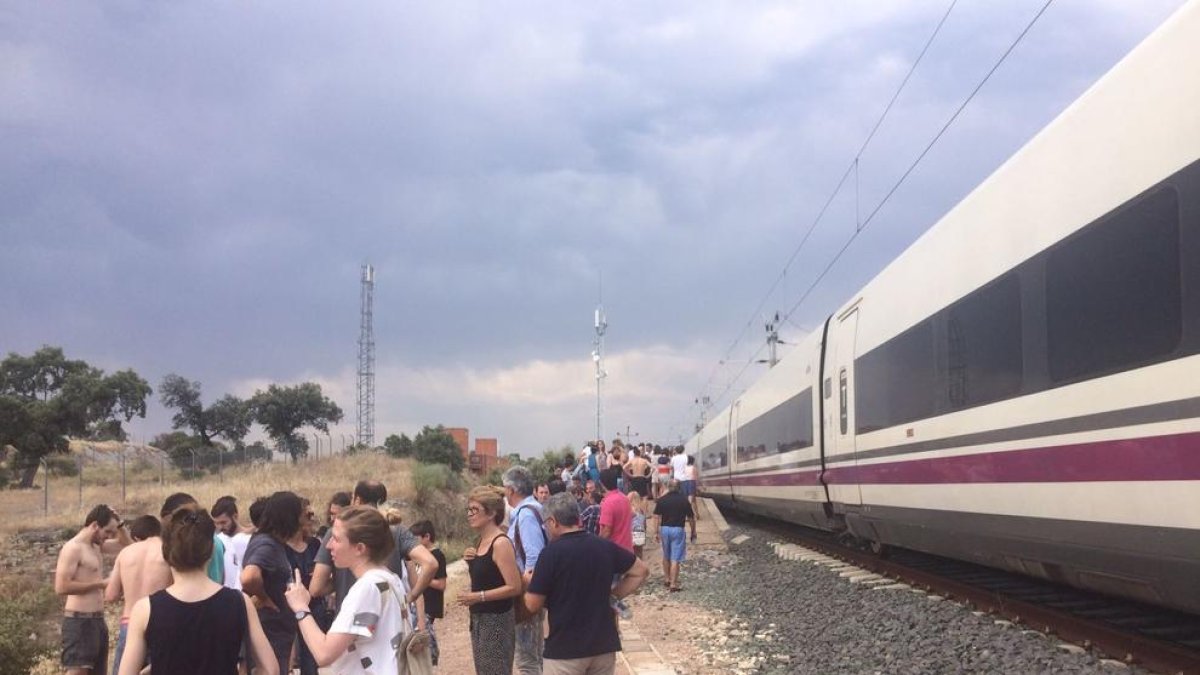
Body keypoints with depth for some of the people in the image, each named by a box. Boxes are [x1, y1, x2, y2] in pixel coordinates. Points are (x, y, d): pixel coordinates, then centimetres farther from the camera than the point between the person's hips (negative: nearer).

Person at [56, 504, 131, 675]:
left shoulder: (97, 546, 14)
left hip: (97, 620, 10)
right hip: (80, 621, -10)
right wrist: (100, 584, -17)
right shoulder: (73, 548, -13)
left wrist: (119, 523, 10)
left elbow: (126, 544, 27)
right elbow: (61, 587, -22)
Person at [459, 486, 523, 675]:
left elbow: (514, 587, -22)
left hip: (497, 621, -10)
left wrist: (478, 597, -21)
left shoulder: (501, 543, -17)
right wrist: (470, 561, 3)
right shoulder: (481, 541, 10)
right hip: (479, 619, 10)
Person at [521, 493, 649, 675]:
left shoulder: (552, 552, -14)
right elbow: (640, 571, 14)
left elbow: (533, 605, -10)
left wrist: (529, 584, 10)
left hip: (565, 648, -5)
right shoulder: (605, 547, 2)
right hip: (604, 644, 5)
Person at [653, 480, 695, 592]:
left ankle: (667, 579, 29)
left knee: (666, 556, 20)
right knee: (675, 559, -3)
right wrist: (693, 532, 12)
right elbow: (691, 519, 0)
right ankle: (673, 584, -6)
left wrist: (656, 532, -2)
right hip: (678, 529, -2)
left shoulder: (662, 500, 0)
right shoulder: (684, 500, -2)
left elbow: (656, 517, -6)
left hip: (664, 528, 2)